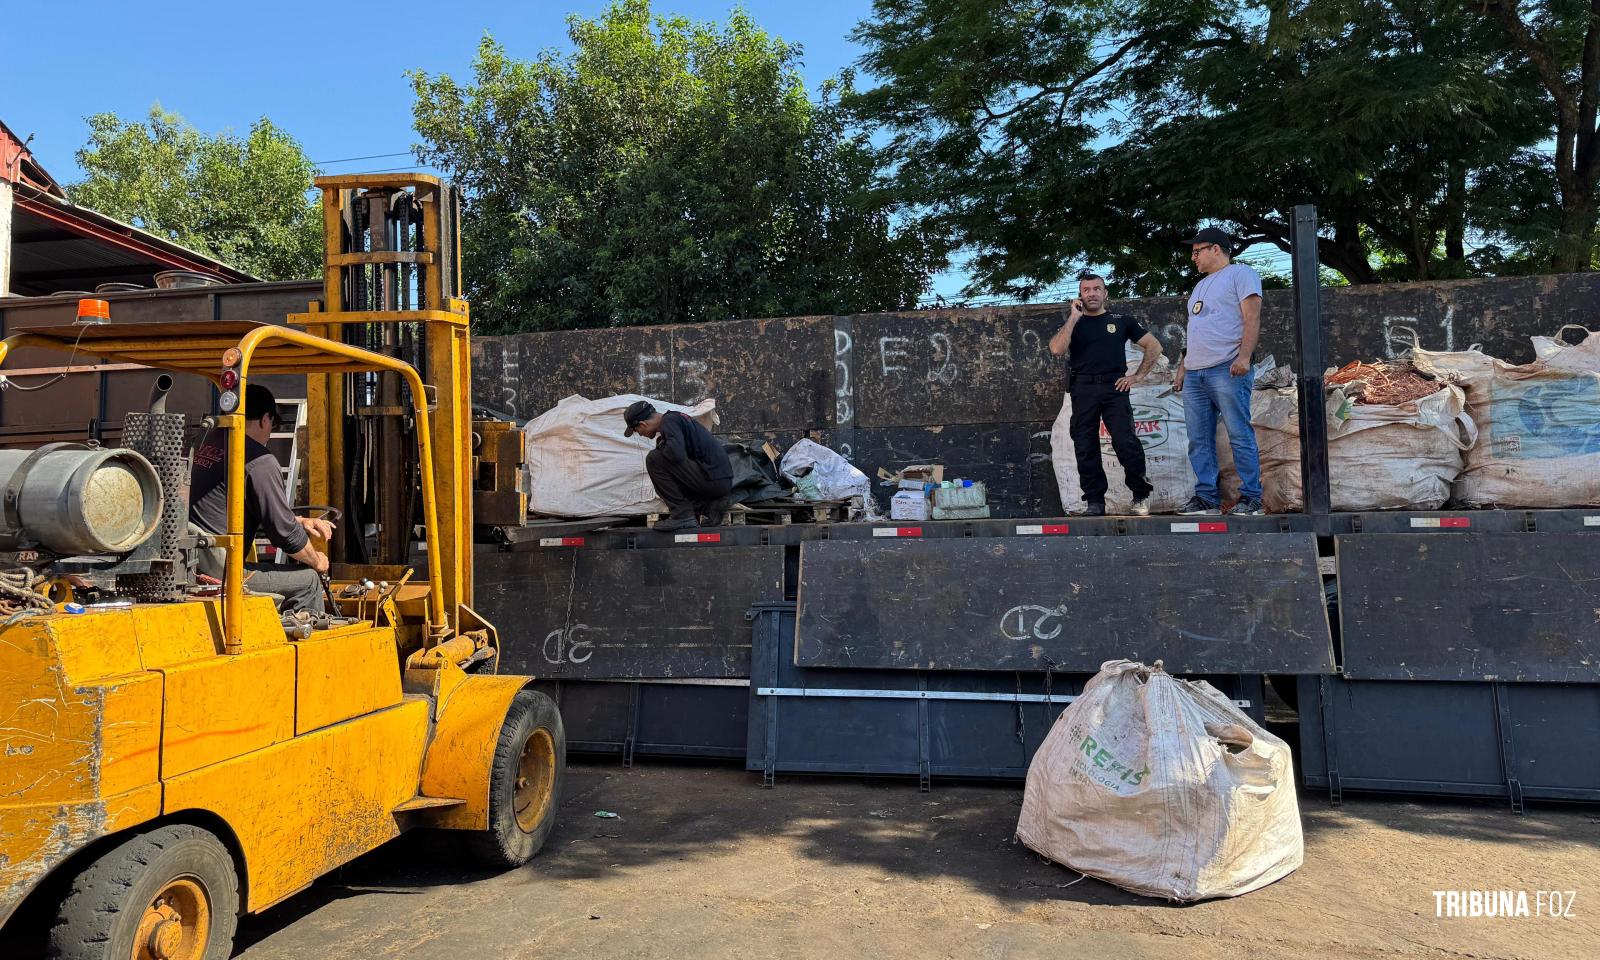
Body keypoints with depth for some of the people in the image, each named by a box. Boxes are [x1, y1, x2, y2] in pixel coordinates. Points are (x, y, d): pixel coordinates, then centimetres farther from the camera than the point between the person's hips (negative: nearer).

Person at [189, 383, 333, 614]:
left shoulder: (212, 440, 12)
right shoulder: (260, 463, -15)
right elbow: (284, 532, -11)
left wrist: (300, 521, 25)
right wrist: (317, 561, 6)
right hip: (219, 572, -9)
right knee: (308, 580, 2)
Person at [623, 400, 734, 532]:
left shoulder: (669, 421, -11)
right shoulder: (676, 417, 20)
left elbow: (676, 453, -27)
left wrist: (661, 446, -5)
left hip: (713, 480, -10)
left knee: (654, 459, -11)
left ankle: (682, 515, -9)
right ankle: (712, 506, 9)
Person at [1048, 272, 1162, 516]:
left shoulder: (1121, 321, 15)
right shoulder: (1072, 324, 15)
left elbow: (1154, 346, 17)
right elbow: (1056, 349, -6)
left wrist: (1139, 376, 6)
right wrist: (1074, 317, -2)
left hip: (1114, 387, -2)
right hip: (1083, 389, 2)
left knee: (1125, 441, -15)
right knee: (1086, 448, -1)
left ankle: (1141, 496, -2)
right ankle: (1095, 502, 7)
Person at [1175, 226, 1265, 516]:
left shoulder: (1240, 273, 3)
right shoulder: (1201, 285, 27)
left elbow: (1252, 318, -8)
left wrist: (1244, 356, -20)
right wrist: (1183, 366, 20)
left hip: (1227, 370, -8)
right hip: (1194, 374, 8)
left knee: (1240, 436, -8)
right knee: (1199, 440, 4)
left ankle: (1251, 498, -5)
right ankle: (1206, 497, 7)